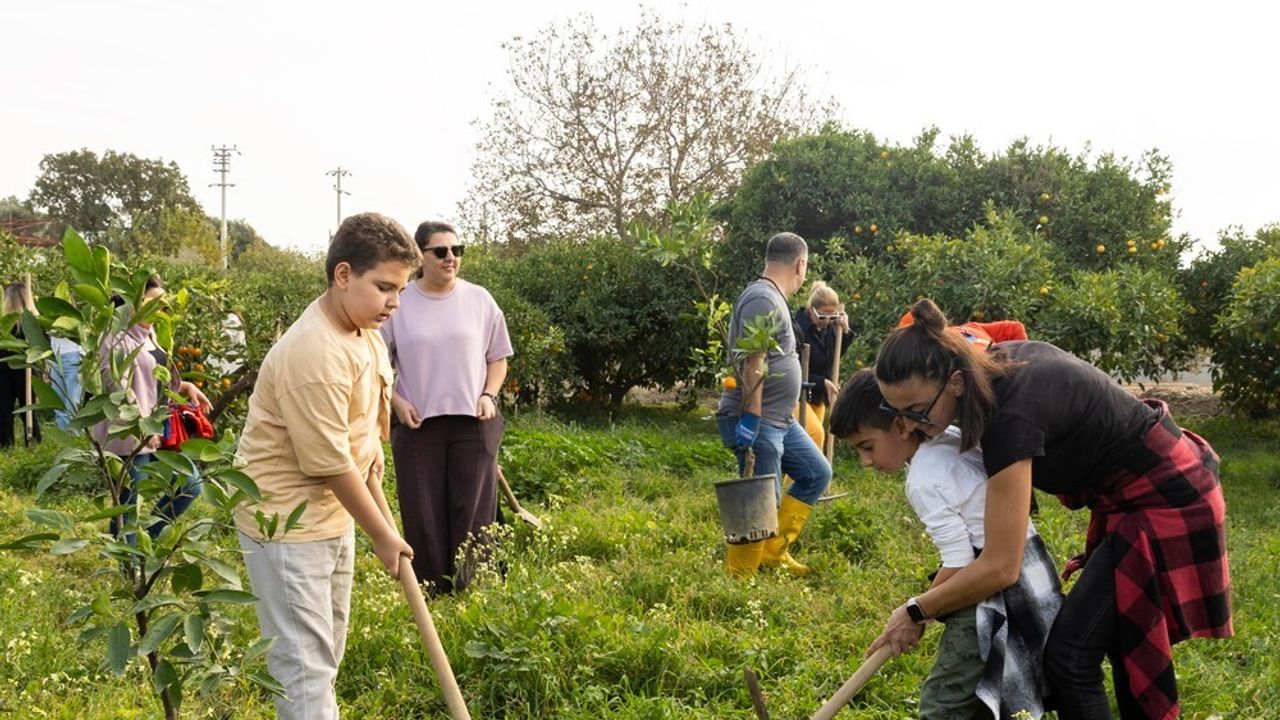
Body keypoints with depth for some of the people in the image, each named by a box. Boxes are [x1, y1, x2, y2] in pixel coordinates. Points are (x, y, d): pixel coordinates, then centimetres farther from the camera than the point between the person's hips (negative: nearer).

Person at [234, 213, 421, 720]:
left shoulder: (365, 331, 2)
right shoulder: (315, 353, -28)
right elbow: (331, 464, -23)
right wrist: (383, 535, -14)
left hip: (334, 513, 10)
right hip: (287, 521, -10)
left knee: (328, 653, 22)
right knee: (305, 662, -6)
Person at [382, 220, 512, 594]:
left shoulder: (479, 300, 4)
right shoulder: (398, 304, 0)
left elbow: (498, 357, 12)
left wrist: (488, 395, -3)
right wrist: (397, 402, -5)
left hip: (473, 423, 1)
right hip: (418, 424, -1)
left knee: (473, 513, 2)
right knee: (424, 516, 2)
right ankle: (431, 594, 12)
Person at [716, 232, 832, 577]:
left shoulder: (773, 298, 16)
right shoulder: (763, 299, -17)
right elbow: (753, 364, -25)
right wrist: (750, 419, -29)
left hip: (781, 421, 11)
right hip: (755, 422, -11)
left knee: (817, 473, 17)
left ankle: (774, 551, 20)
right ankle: (738, 578, 3)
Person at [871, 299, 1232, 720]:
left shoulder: (1012, 415, -32)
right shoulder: (1001, 362, -7)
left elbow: (999, 568, -29)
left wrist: (916, 613, -16)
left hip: (1165, 504, -10)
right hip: (1164, 486, 10)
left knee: (1070, 657, -9)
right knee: (1132, 649, 21)